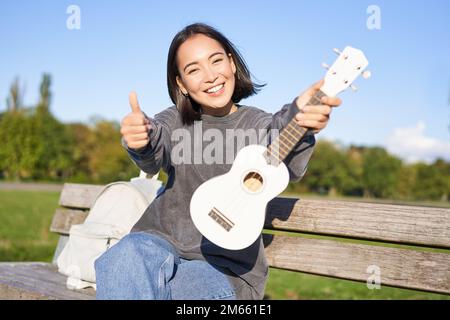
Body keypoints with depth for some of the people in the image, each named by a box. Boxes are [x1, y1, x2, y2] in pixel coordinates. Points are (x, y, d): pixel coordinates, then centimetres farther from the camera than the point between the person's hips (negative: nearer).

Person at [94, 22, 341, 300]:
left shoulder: (258, 123, 1)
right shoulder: (175, 120, 7)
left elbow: (287, 166, -23)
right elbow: (153, 157, -16)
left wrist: (298, 120, -46)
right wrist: (141, 139, -42)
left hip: (227, 266, -2)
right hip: (162, 243, 3)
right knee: (129, 254, -31)